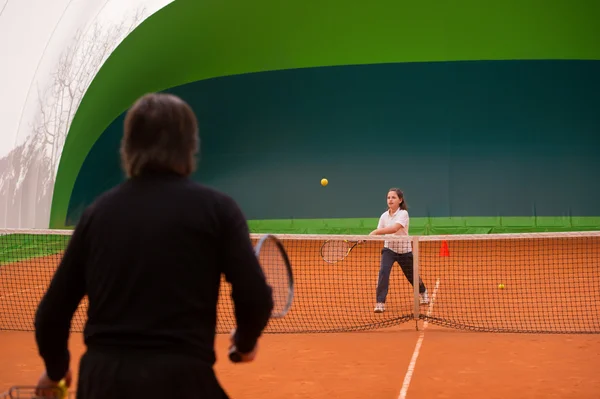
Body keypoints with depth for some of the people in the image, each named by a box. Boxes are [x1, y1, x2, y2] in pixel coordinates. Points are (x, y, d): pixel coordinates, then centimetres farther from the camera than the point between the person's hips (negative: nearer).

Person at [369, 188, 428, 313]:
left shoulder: (403, 214, -18)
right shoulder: (384, 216, -3)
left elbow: (394, 228, -34)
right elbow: (379, 232, -6)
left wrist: (376, 232, -39)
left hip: (404, 250, -2)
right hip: (389, 249, 2)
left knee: (412, 276, 15)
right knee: (383, 271, -23)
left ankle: (423, 292, 48)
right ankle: (380, 303, -21)